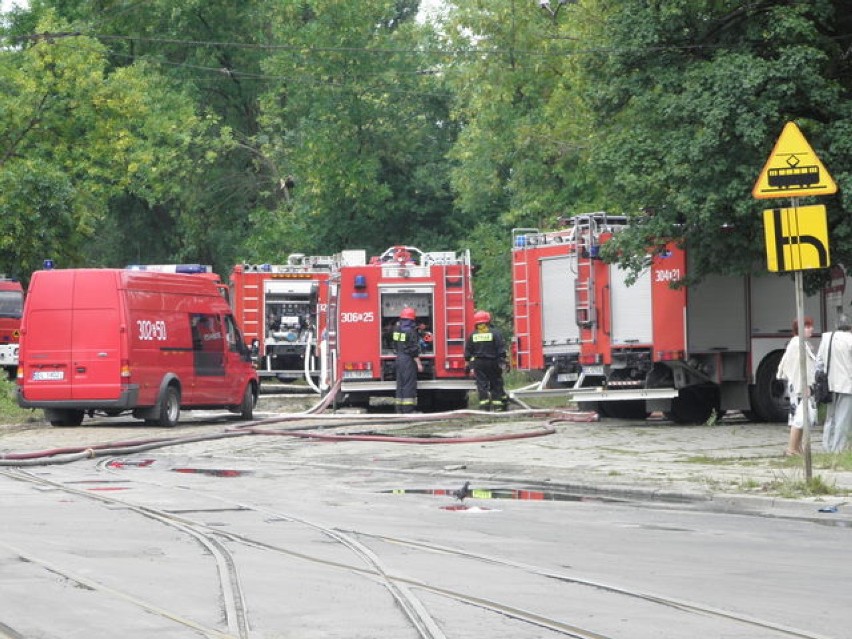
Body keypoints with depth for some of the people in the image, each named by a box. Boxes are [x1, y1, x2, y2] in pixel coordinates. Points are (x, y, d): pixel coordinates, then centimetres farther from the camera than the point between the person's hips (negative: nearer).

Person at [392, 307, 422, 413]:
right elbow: (414, 349, -18)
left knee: (400, 384, 12)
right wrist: (419, 363, -13)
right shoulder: (411, 331, -15)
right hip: (409, 360, -8)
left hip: (399, 359, 8)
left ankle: (399, 409, 14)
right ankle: (408, 410, -8)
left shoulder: (397, 329, 8)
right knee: (409, 385, -6)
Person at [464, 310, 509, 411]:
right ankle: (497, 403, 7)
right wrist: (502, 360, -6)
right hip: (493, 362, -1)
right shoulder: (495, 333, -5)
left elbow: (468, 350, 7)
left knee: (481, 384, 2)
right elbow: (501, 349, -8)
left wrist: (468, 361, 16)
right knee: (496, 384, 8)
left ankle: (484, 403, -8)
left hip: (478, 363, 1)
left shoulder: (472, 335, 3)